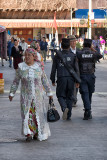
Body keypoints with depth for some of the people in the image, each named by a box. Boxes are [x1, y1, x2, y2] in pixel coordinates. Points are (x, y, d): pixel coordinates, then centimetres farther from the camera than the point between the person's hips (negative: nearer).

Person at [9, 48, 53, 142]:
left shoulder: (38, 67, -1)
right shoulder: (21, 67, -2)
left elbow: (44, 80, 6)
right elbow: (16, 81, 6)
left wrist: (49, 92, 8)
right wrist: (12, 93, 6)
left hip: (38, 95, 1)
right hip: (26, 95, -1)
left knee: (39, 114, 4)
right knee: (27, 113, -8)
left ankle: (38, 133, 17)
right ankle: (29, 134, -6)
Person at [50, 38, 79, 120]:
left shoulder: (57, 56, 2)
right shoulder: (73, 55, 3)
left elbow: (53, 69, 4)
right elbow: (76, 69, 0)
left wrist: (53, 80, 12)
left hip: (61, 79, -1)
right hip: (71, 78, 1)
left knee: (61, 96, 8)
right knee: (69, 97, 11)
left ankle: (64, 108, -22)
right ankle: (68, 115, 11)